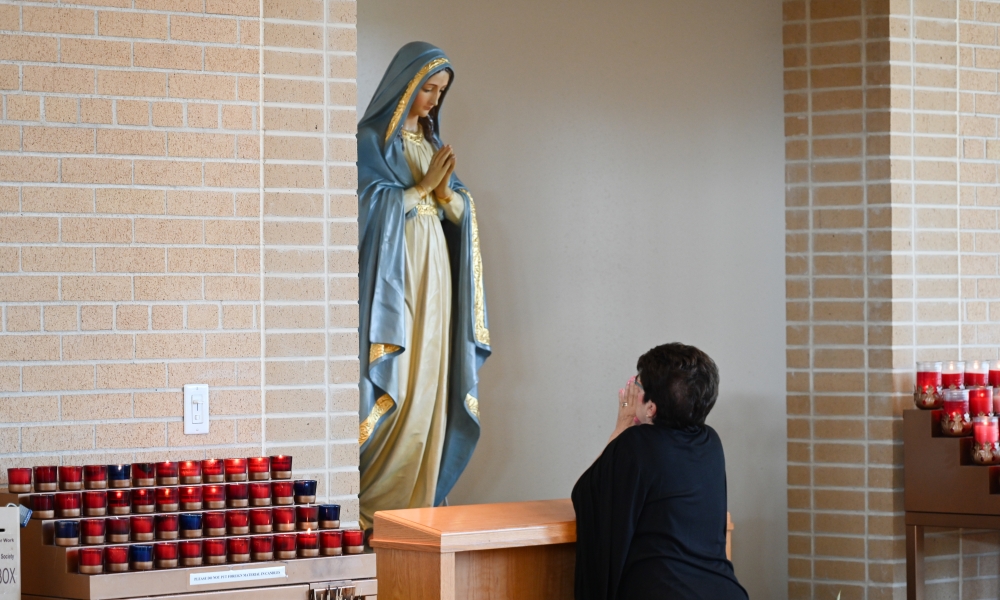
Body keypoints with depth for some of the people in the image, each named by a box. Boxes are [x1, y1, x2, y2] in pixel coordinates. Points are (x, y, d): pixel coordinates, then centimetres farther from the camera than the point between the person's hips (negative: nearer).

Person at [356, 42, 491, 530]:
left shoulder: (431, 141, 17)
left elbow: (460, 212, 12)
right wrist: (424, 186, -12)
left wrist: (446, 191, -8)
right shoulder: (371, 139, -2)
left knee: (429, 385, 3)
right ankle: (376, 503, -4)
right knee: (394, 387, -10)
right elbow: (375, 206, -10)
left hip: (434, 272, 6)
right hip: (391, 271, -6)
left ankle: (418, 500, 7)